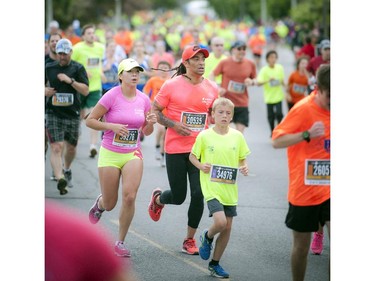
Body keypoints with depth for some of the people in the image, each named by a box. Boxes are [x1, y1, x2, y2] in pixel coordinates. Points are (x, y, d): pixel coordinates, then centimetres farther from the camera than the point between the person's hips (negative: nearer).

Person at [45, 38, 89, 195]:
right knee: (56, 148, -15)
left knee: (71, 147, 14)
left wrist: (70, 81, -18)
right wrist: (45, 91, -4)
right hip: (53, 113, -1)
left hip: (72, 114, 1)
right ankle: (60, 179, -24)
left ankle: (67, 170, 42)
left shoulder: (78, 68, 0)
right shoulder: (49, 68, 5)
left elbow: (85, 91, -6)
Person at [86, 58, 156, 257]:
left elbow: (146, 132, 13)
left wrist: (150, 123, -9)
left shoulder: (144, 100, 2)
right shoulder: (112, 96, -11)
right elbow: (90, 121, -7)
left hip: (133, 154, 3)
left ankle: (120, 242, -1)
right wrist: (112, 126, -20)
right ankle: (100, 203, 44)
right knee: (110, 204, 4)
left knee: (129, 197, -16)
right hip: (109, 154, -2)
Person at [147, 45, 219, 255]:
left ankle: (190, 239, 11)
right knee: (178, 196, 4)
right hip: (176, 149, -2)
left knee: (198, 194, -6)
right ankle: (158, 199, 41)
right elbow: (154, 110, -1)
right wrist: (174, 125, -15)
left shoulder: (212, 88, 4)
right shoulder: (172, 85, -7)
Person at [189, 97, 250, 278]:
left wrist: (244, 168, -9)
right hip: (211, 187, -4)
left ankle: (215, 264, 22)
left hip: (230, 189, 4)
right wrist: (201, 166, -13)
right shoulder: (204, 136, -6)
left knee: (227, 227, 6)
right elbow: (192, 156, 6)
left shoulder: (237, 136, 2)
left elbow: (242, 159, 12)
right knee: (220, 222, -20)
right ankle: (207, 237, 15)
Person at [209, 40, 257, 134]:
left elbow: (255, 79, 14)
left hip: (242, 104, 2)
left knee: (240, 132, -1)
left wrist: (252, 82, -10)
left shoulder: (250, 64, 3)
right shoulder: (224, 63, -3)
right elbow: (212, 75, 3)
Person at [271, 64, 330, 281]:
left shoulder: (331, 109, 2)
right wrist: (307, 134, -29)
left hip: (329, 190, 4)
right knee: (302, 245, 8)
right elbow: (277, 141, -17)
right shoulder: (303, 109, -15)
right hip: (304, 190, -4)